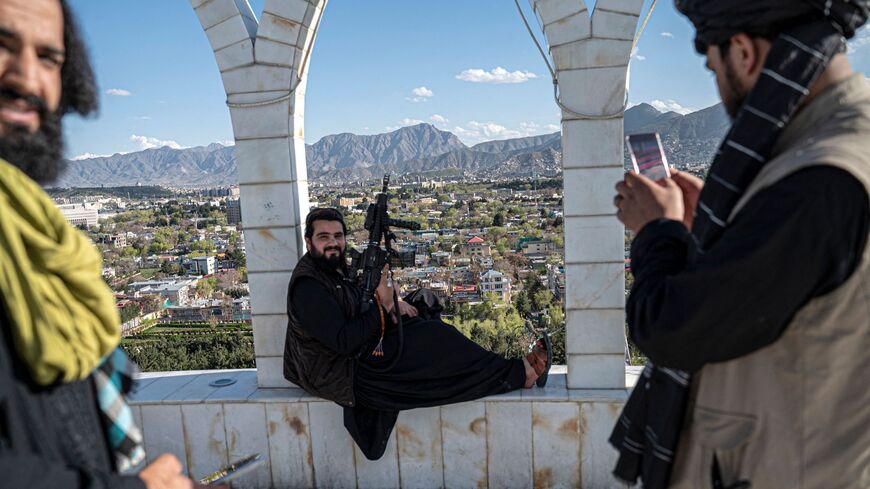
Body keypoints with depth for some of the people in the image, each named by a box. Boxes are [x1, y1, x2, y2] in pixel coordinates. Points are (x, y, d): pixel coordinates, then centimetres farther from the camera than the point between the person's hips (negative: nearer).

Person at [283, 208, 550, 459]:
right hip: (343, 377, -10)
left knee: (424, 302, 6)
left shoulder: (335, 267, 7)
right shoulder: (308, 286, -23)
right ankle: (518, 374, -3)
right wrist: (383, 305, -25)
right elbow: (343, 341, -29)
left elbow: (359, 307, 16)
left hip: (359, 352, 10)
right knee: (435, 339, -16)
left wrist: (392, 302, -4)